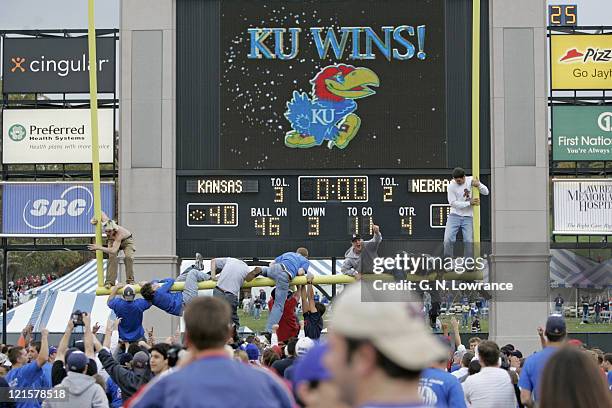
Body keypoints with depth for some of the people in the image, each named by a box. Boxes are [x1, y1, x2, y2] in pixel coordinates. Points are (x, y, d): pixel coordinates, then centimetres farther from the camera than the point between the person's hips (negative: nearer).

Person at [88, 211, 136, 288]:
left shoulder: (119, 233, -48)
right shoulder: (106, 224, -36)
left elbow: (113, 250, -56)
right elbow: (101, 213, -16)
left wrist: (99, 248, -58)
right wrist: (93, 220, -30)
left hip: (126, 240, -4)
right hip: (113, 240, 4)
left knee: (129, 257, -23)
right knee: (112, 257, -17)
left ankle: (130, 280, -9)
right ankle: (109, 281, -18)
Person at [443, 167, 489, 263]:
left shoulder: (471, 181, -4)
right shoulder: (451, 186, -11)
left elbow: (486, 192, -3)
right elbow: (453, 203, -12)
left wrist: (478, 185, -24)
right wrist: (469, 203, -18)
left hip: (468, 217, 1)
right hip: (454, 215, -1)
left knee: (469, 241, -4)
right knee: (448, 239, -11)